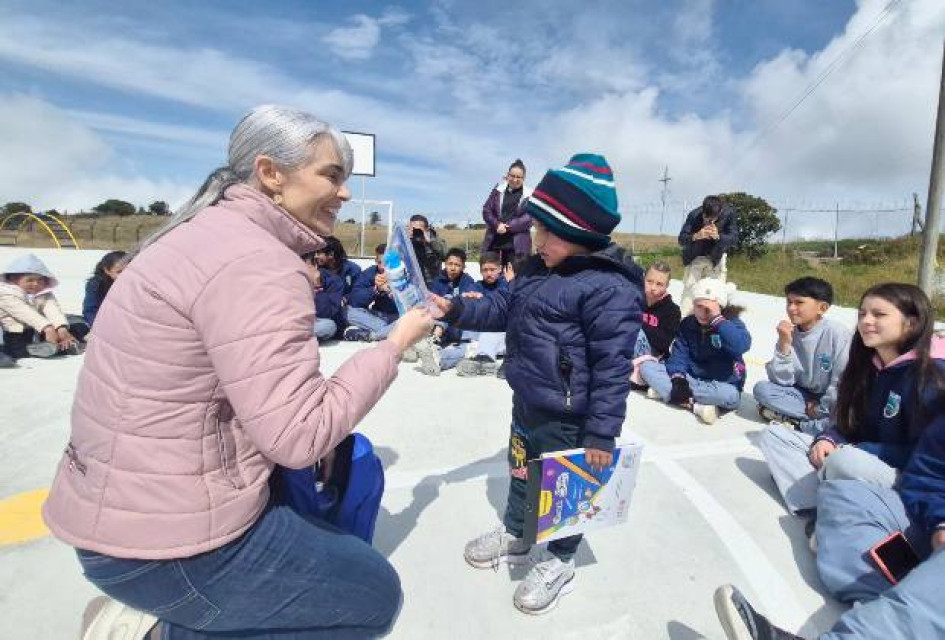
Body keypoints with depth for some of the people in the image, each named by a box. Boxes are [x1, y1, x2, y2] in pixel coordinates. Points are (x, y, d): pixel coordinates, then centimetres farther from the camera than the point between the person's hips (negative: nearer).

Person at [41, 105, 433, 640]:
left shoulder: (216, 231, 8)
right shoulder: (258, 263, -23)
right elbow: (299, 437, -25)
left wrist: (322, 432, 5)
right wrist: (396, 344, -16)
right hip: (170, 539, -9)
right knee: (377, 594, 5)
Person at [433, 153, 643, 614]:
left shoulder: (610, 288, -24)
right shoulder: (538, 269, 3)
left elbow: (612, 368, -23)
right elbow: (503, 309, 12)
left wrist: (602, 433, -20)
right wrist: (455, 309, -1)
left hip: (566, 419, -8)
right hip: (527, 403, 9)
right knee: (520, 471, 26)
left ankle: (559, 561, 39)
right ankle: (514, 534, 51)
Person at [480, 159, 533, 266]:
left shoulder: (529, 195, 2)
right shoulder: (498, 189, 9)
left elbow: (529, 218, -7)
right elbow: (486, 210, 5)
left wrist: (508, 226, -17)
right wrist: (497, 225, -12)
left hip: (517, 243, -2)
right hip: (494, 240, 3)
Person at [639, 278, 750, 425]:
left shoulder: (732, 323, -9)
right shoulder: (687, 324, 1)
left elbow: (741, 346, -31)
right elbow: (679, 355, -6)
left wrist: (717, 318, -30)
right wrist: (678, 379, -24)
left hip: (719, 385, -3)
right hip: (690, 378, 3)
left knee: (730, 396, -40)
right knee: (646, 366, -15)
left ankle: (665, 391, -26)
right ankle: (695, 406, -26)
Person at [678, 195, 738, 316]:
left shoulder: (729, 213, -20)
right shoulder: (694, 215, -23)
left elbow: (734, 238, -18)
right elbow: (681, 240, -23)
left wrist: (718, 236, -38)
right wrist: (697, 236, -43)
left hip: (716, 257, 1)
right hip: (695, 257, -1)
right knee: (689, 289, -5)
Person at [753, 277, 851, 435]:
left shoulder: (838, 333, -16)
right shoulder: (789, 334, -6)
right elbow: (782, 381, -12)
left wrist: (821, 409, -12)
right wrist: (784, 345, -21)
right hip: (804, 396, 4)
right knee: (762, 388, -20)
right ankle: (819, 420, -16)